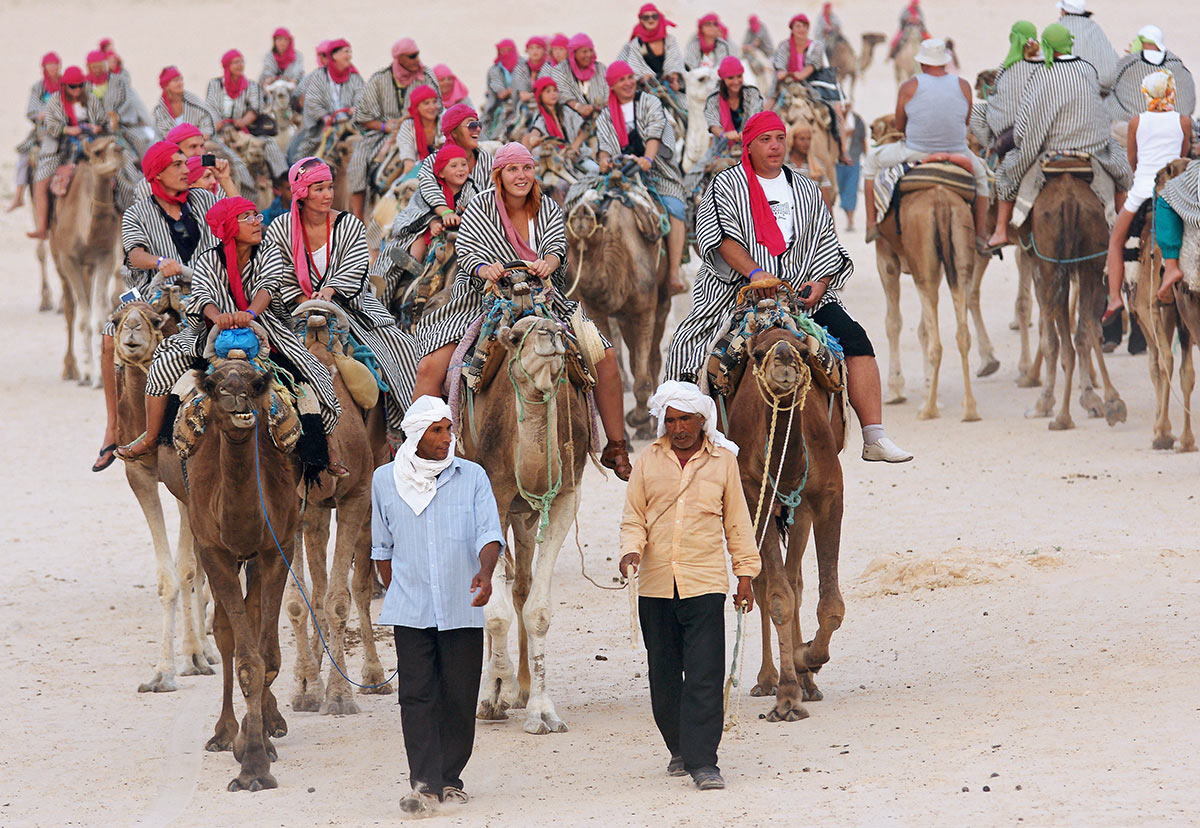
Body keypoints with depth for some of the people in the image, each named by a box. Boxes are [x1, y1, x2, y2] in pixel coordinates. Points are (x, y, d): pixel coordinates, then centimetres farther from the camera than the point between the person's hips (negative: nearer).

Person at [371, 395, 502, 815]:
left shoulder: (471, 477, 3)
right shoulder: (385, 480, 6)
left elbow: (489, 535, -3)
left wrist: (485, 571, -21)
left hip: (462, 608, 0)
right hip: (410, 608, 0)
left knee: (459, 697, 3)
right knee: (417, 695, -8)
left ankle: (450, 779, 15)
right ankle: (424, 785, -11)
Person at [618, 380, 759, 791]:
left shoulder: (723, 461, 6)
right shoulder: (648, 461, 7)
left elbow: (737, 522, 11)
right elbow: (633, 518, 10)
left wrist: (745, 574, 9)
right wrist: (631, 550, -10)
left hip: (705, 583, -2)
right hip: (655, 585, 2)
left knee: (705, 675, -10)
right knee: (664, 674, 9)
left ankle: (703, 761, -11)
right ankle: (680, 749, 26)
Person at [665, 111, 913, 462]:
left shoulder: (805, 190, 20)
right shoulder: (727, 184, 7)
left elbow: (826, 245, 17)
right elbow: (721, 235, -8)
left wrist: (820, 283, -4)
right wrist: (754, 273, -23)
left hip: (804, 292, 2)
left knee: (855, 339, -15)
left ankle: (874, 438, -15)